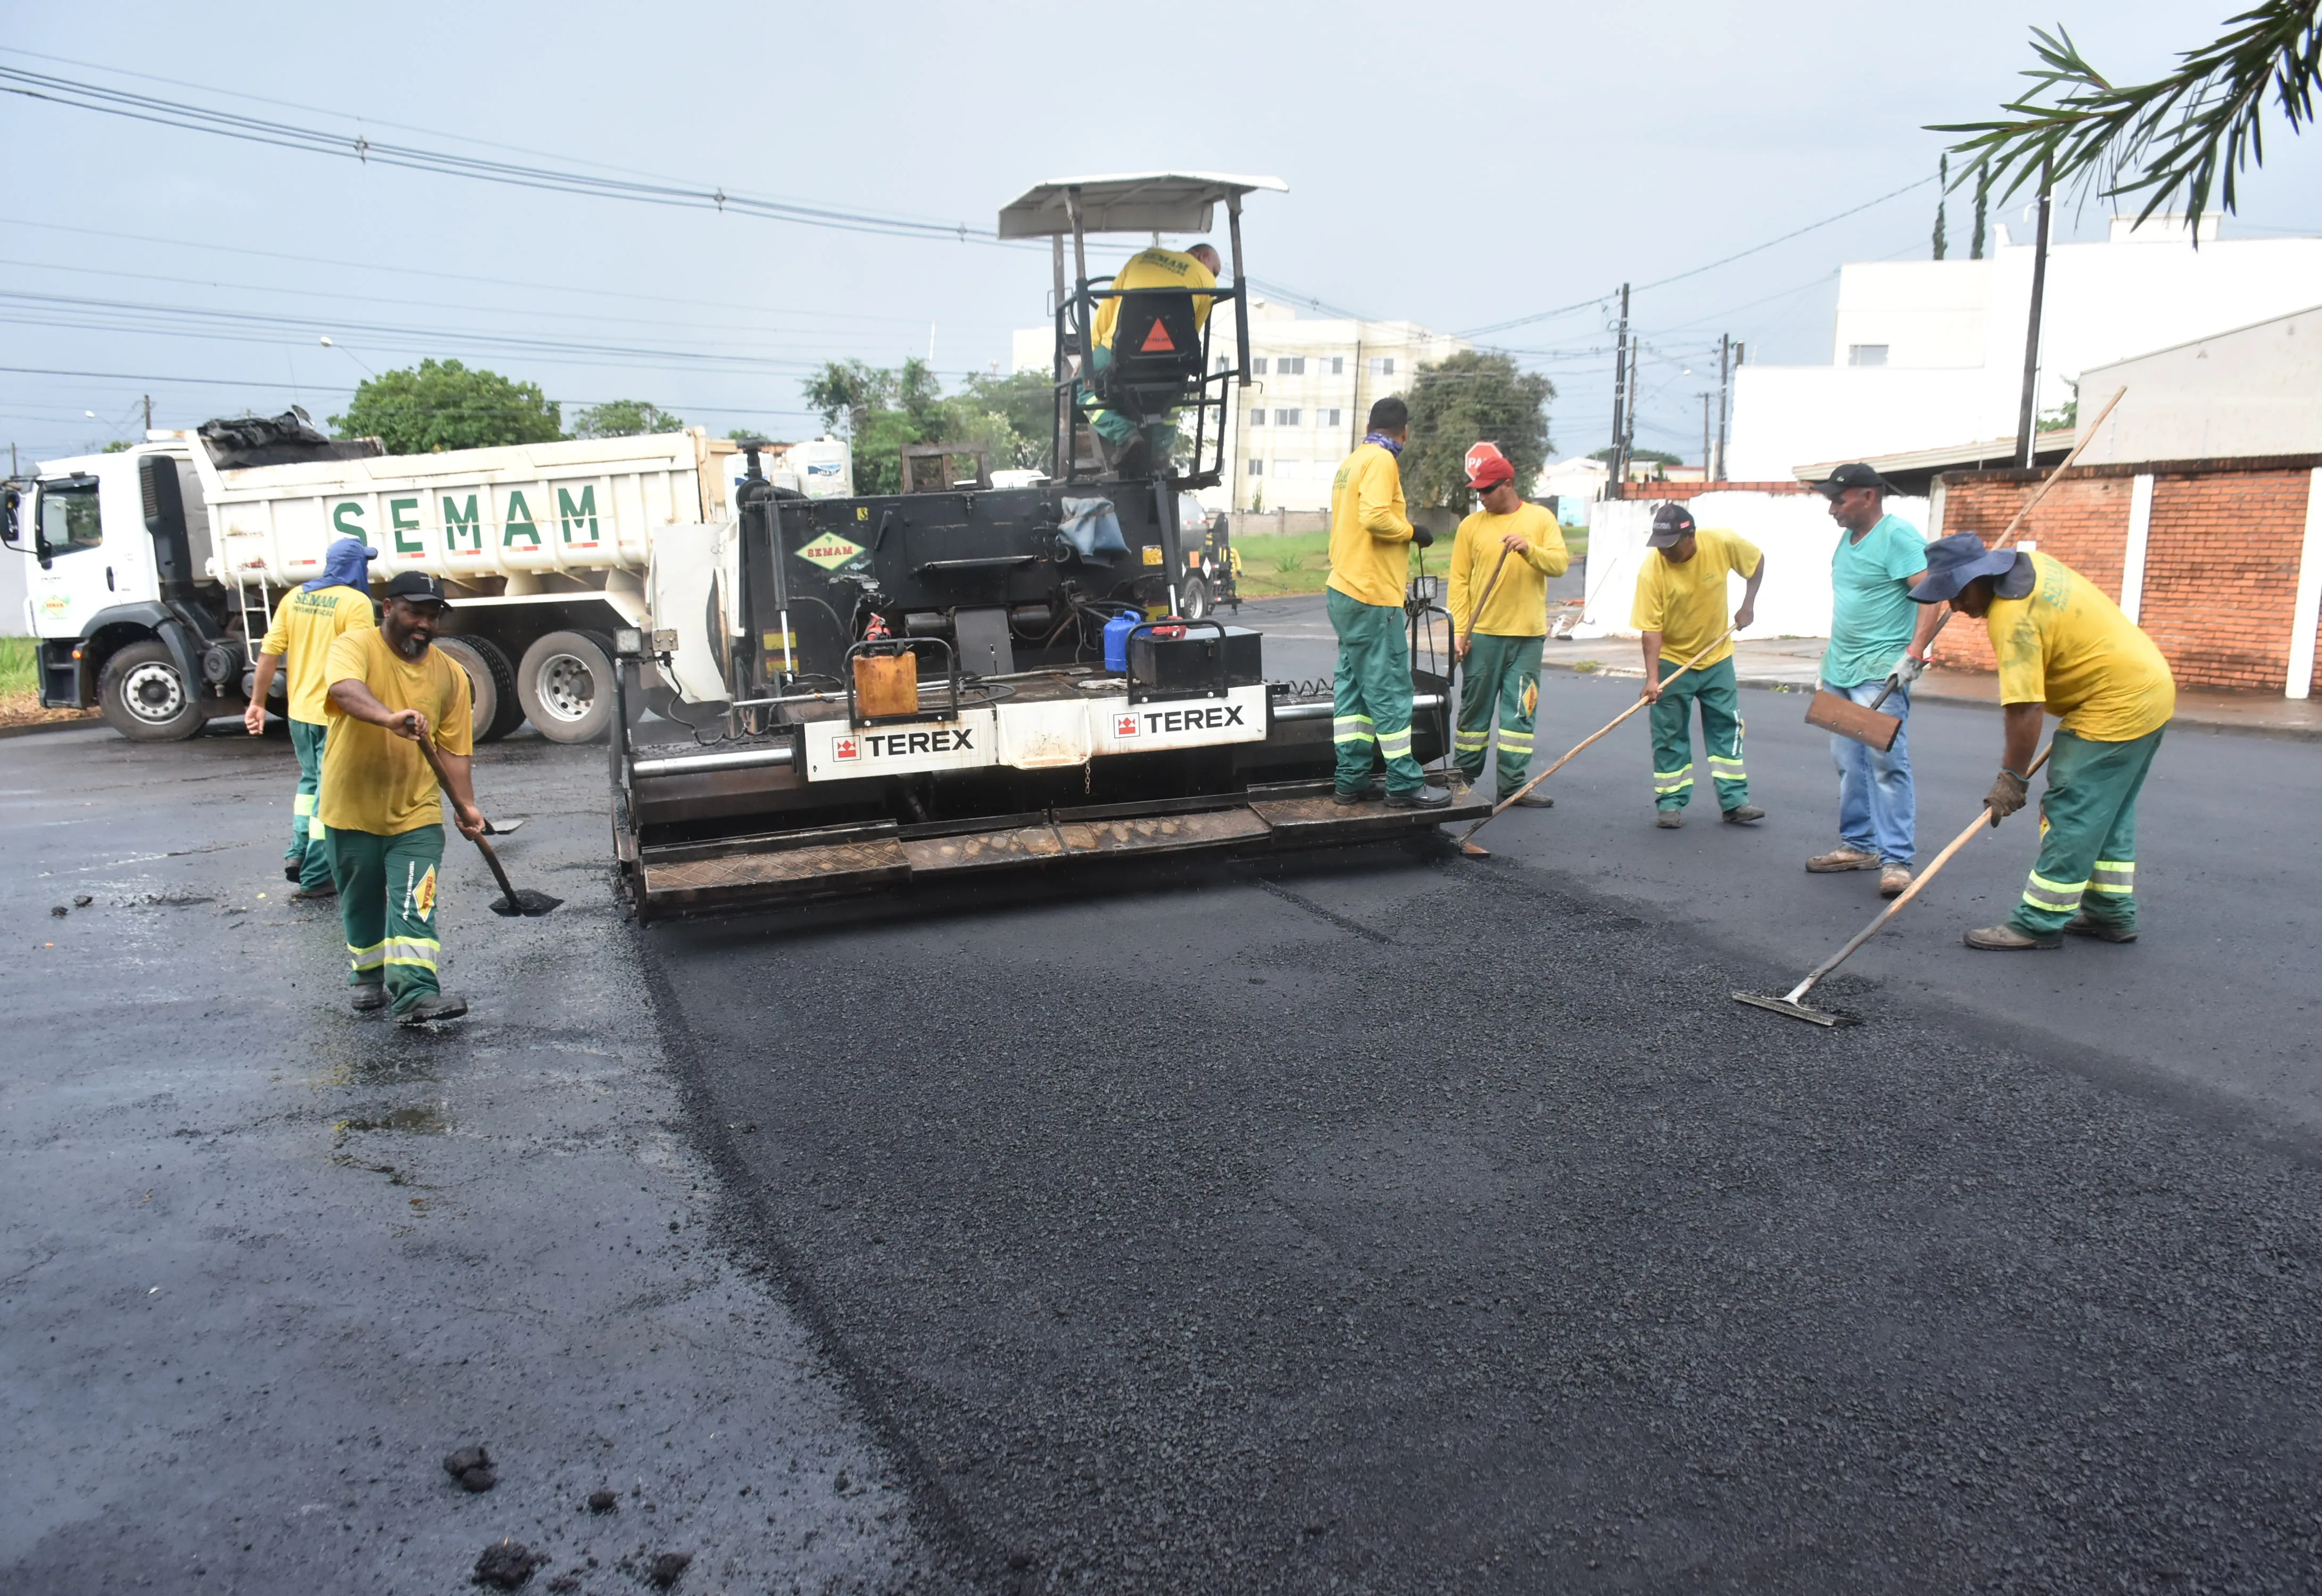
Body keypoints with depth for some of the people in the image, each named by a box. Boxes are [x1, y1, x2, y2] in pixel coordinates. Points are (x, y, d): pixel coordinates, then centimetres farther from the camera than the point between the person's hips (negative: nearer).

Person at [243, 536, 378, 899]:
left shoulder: (295, 598, 7)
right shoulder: (356, 603, -12)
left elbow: (269, 653, 4)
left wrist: (258, 702, 10)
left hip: (299, 710, 6)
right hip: (336, 715, -6)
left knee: (310, 781, 26)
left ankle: (298, 852, 18)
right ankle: (315, 877, 7)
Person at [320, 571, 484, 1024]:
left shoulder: (450, 675, 1)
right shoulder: (356, 647, -10)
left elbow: (452, 748, 3)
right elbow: (345, 688, -34)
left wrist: (466, 805, -8)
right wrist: (390, 718, -53)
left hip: (416, 812, 1)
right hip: (353, 809, -1)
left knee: (416, 903, -9)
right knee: (362, 902, 15)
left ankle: (416, 993, -13)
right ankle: (368, 977, 35)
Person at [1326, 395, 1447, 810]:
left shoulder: (1352, 462, 16)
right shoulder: (1381, 461, -11)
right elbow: (1375, 516, -25)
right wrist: (1412, 531, -9)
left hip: (1345, 591, 10)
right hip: (1373, 597, -10)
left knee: (1353, 687, 11)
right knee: (1389, 690, -5)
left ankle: (1352, 779, 14)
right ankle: (1404, 784, -1)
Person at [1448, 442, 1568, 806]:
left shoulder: (1540, 519, 6)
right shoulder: (1471, 525, 4)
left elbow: (1560, 563, -4)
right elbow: (1459, 582, 1)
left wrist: (1529, 548, -23)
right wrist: (1459, 630, -6)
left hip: (1527, 635, 1)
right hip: (1482, 635, 0)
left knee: (1520, 711, 2)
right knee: (1475, 708, 5)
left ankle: (1513, 785, 7)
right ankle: (1464, 779, 15)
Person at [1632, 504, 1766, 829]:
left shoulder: (1723, 543, -18)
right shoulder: (1652, 570, -24)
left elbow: (1756, 561, 4)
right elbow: (1651, 628, -23)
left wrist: (1748, 605, -4)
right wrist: (1652, 678, -30)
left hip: (1716, 655, 3)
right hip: (1672, 660, -2)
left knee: (1727, 726, 5)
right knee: (1670, 734, 2)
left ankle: (1734, 802, 11)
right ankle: (1670, 804, 10)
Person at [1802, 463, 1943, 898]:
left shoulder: (1898, 535, -11)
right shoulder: (1848, 538, 15)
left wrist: (1913, 654, -24)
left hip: (1882, 672, -9)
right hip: (1840, 671, 9)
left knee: (1886, 763, -10)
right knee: (1849, 764, 11)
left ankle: (1896, 859, -7)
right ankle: (1858, 845, 20)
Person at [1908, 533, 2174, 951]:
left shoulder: (2014, 617, -27)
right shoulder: (2029, 563, 3)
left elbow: (2025, 710, -28)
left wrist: (2012, 778, -20)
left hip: (2117, 706, -11)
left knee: (2070, 814, -8)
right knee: (2107, 814, 17)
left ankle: (2040, 922, -5)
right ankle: (2112, 912, 25)